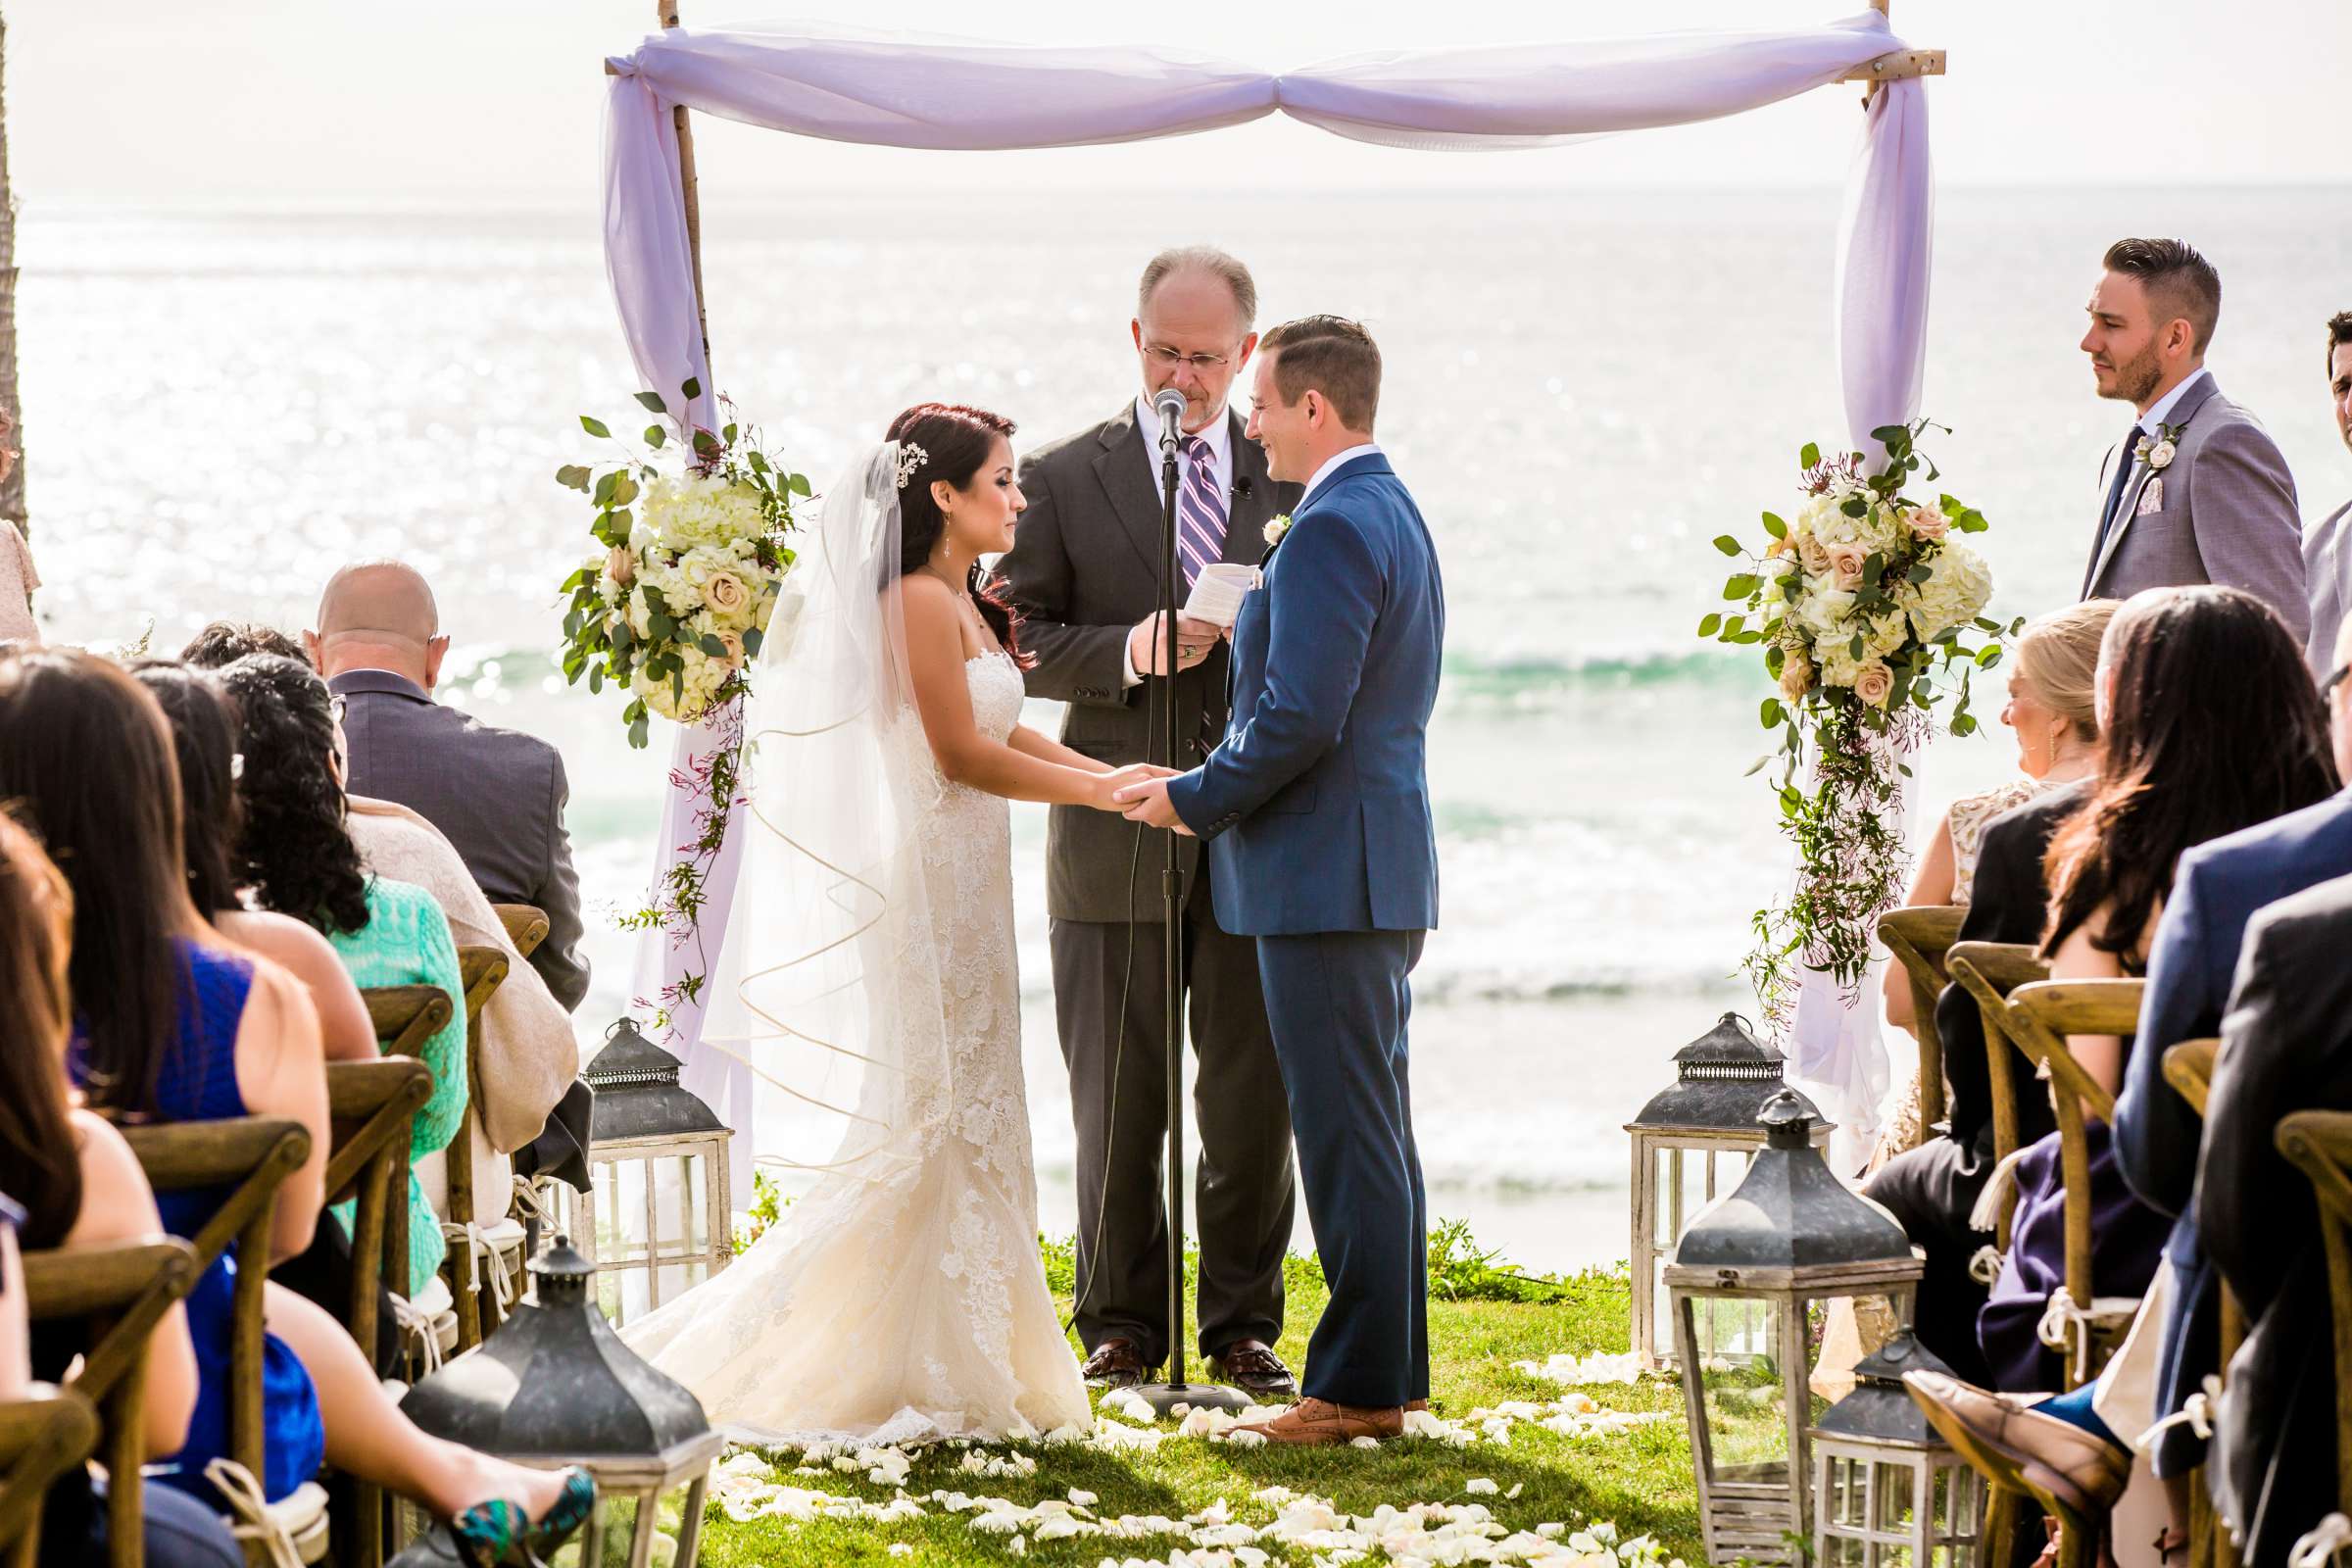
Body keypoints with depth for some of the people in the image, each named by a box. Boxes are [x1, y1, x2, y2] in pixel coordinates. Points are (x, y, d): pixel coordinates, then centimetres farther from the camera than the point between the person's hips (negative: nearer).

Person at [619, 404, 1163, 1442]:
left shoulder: (963, 602, 15)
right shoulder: (919, 599, -14)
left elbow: (1002, 734, 17)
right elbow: (962, 752, -17)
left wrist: (1118, 775, 5)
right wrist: (1100, 792, -10)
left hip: (964, 881, 10)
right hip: (931, 881, -10)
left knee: (968, 1121, 10)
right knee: (924, 1122, -7)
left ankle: (950, 1368, 14)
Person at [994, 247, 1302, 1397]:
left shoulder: (1293, 477, 9)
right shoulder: (1064, 480, 4)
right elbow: (1016, 643, -1)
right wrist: (1126, 652, -17)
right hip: (1119, 840, -1)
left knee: (1255, 1101, 3)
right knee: (1118, 1103, 4)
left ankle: (1243, 1327, 14)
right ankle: (1122, 1326, 15)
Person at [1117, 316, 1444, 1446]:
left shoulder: (1332, 529, -16)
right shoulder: (1396, 515, 17)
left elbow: (1301, 718, -23)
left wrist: (1196, 799, -9)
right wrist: (1216, 789, 16)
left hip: (1325, 875, -10)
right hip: (1382, 871, 10)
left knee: (1348, 1136, -7)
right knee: (1374, 1130, 13)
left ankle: (1359, 1386, -4)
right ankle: (1393, 1371, 18)